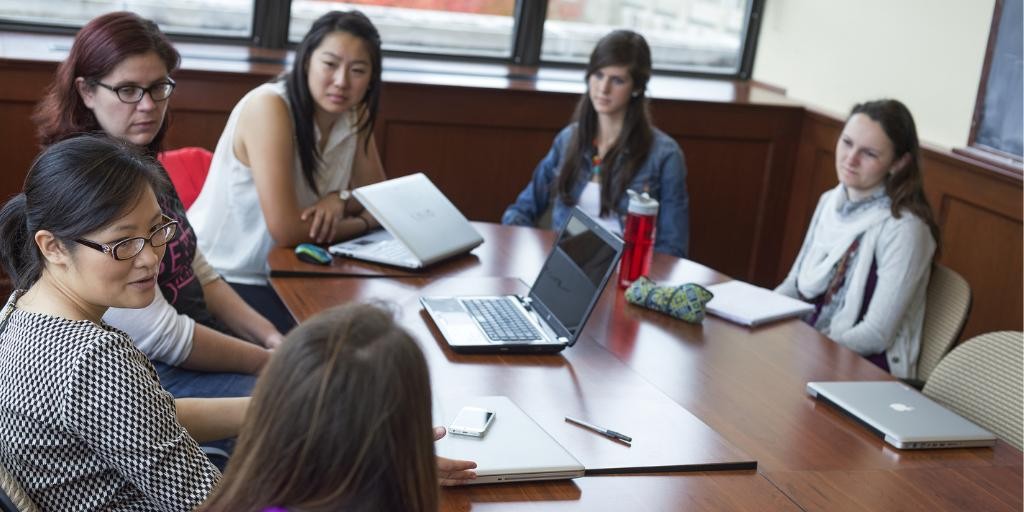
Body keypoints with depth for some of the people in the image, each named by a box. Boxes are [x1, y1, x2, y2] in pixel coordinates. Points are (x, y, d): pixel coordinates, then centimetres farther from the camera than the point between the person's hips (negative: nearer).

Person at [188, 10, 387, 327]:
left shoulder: (354, 113, 0)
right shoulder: (269, 107, -22)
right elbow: (286, 229, -27)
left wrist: (341, 199, -16)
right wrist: (367, 221, -12)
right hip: (221, 279, -7)